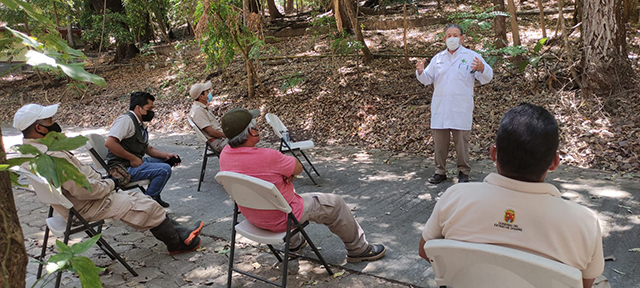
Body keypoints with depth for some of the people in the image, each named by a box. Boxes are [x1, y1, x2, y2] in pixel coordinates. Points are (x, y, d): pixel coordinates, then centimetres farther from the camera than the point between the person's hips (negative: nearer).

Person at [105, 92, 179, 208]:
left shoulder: (141, 125, 17)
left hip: (136, 162, 10)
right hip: (123, 168, -10)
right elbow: (109, 143, -24)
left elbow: (148, 148, 22)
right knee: (164, 170, -21)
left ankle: (154, 196, 15)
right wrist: (133, 158, -20)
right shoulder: (126, 119, -13)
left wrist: (167, 155, 5)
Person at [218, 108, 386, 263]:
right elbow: (298, 168, -15)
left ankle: (294, 243, 50)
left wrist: (286, 170, -8)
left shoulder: (225, 155, -10)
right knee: (335, 204, 9)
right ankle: (359, 250, 29)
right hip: (281, 219, -8)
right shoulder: (267, 157, -34)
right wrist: (287, 160, 2)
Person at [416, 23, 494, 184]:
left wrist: (482, 69, -29)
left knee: (462, 142, 3)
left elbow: (486, 78, -6)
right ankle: (440, 172, 20)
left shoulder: (471, 56, 2)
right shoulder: (438, 58, 15)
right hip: (440, 109, 4)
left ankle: (463, 172, 16)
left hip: (461, 110, -4)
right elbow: (427, 79, 14)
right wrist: (420, 72, -8)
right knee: (439, 142, 9)